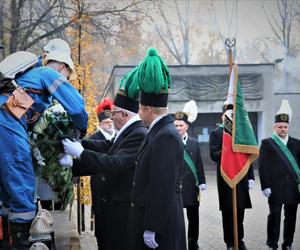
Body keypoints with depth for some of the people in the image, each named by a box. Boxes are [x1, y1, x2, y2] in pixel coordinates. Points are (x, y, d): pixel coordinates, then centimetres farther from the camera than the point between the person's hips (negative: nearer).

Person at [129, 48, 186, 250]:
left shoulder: (166, 137, -19)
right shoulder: (159, 132, 11)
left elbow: (163, 189, -22)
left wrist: (151, 229, -21)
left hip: (161, 222, -9)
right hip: (150, 216, 9)